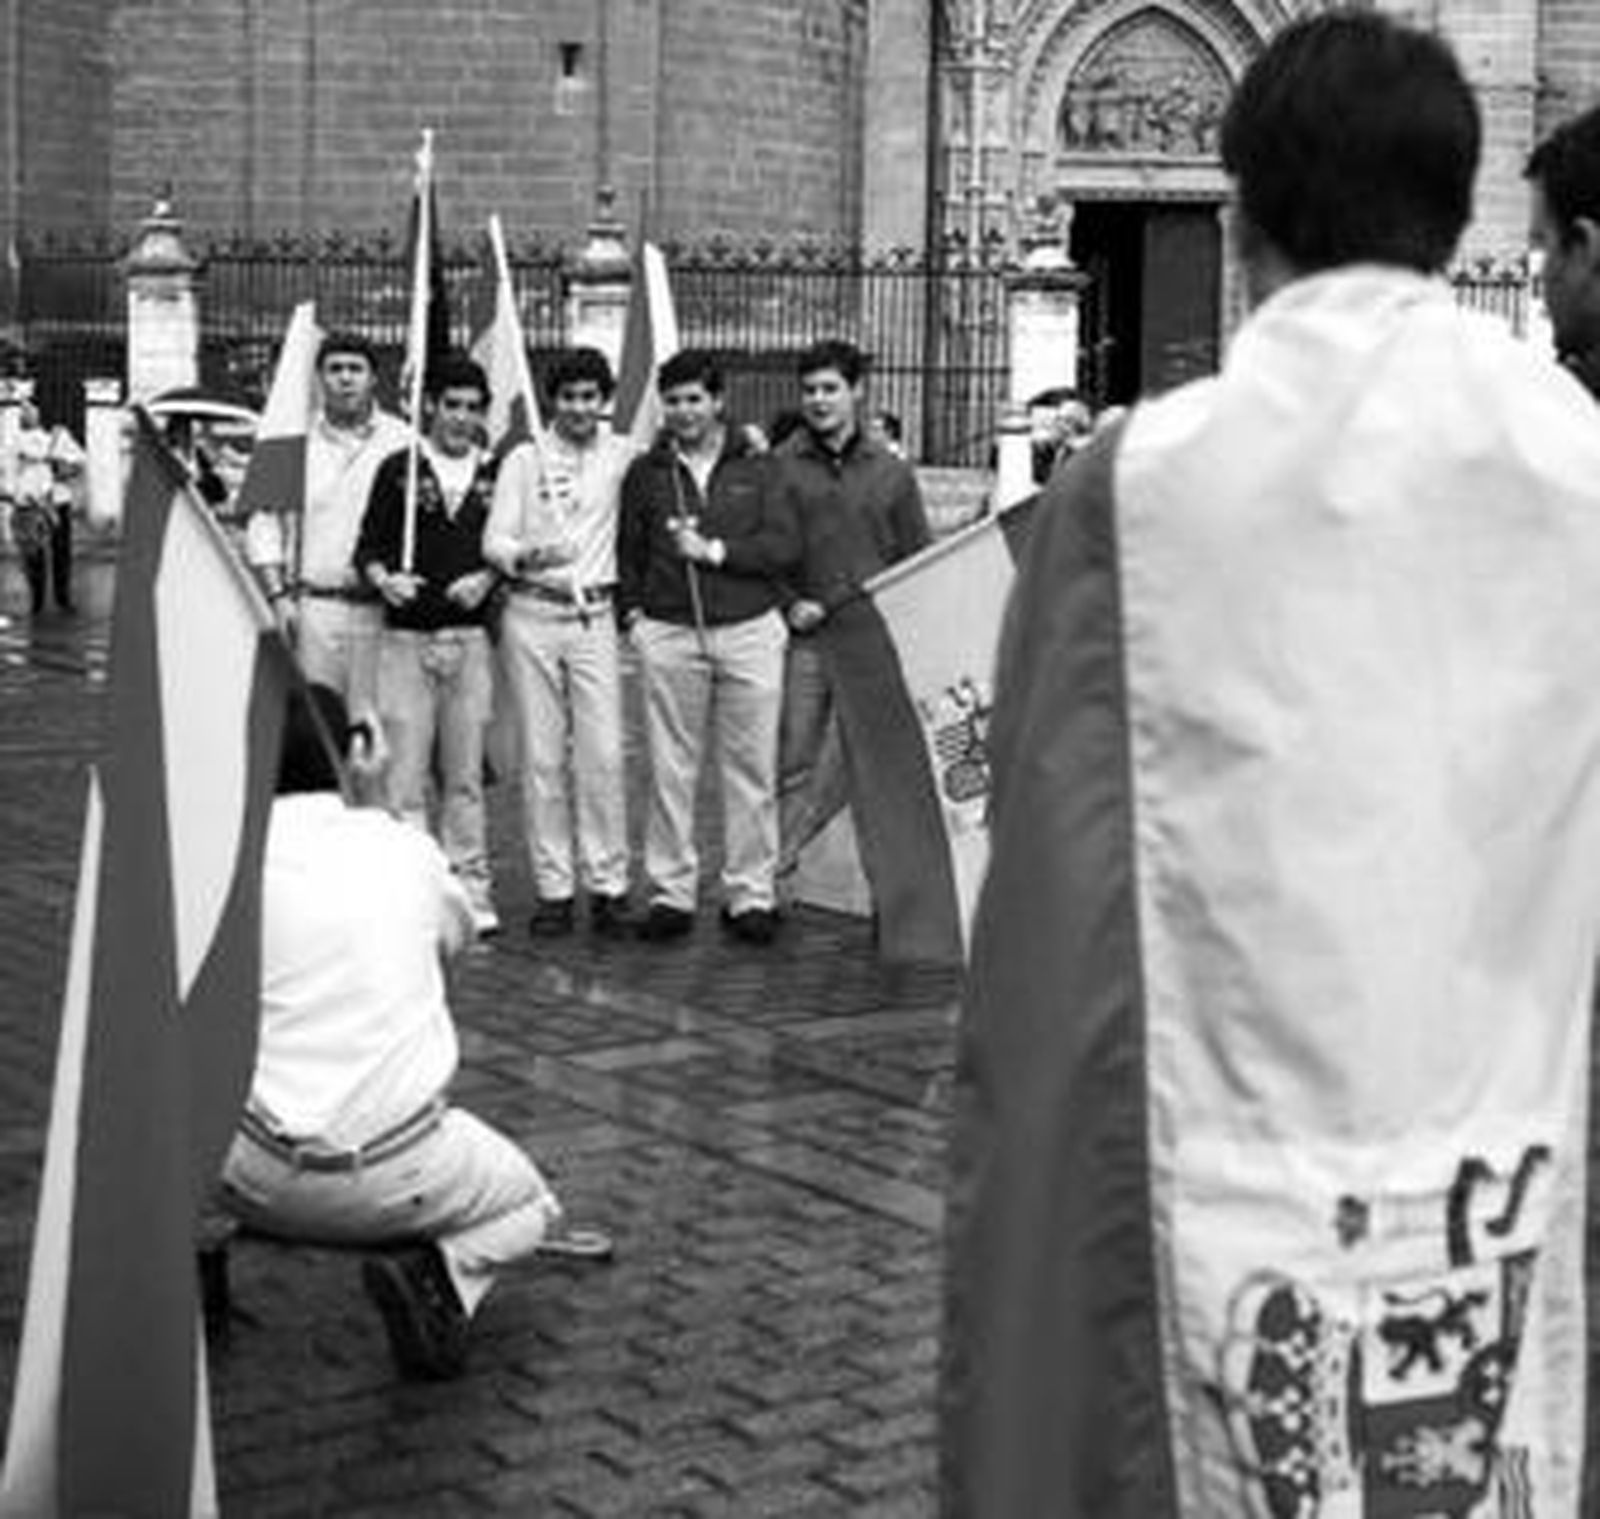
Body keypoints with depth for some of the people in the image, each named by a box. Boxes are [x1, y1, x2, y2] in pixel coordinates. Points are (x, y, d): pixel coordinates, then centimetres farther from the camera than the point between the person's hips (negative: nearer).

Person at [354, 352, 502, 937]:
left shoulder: (494, 474, 8)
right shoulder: (399, 469, 3)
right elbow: (368, 548, 2)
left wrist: (486, 578, -6)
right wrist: (384, 579, -18)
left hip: (470, 640, 2)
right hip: (407, 637, -2)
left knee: (465, 774, 7)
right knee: (406, 772, -2)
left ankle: (469, 889, 14)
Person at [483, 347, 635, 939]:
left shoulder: (622, 455, 7)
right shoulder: (524, 460, 6)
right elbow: (494, 540, 1)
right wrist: (525, 555, -21)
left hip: (594, 616, 0)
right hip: (531, 616, 0)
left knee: (603, 755, -5)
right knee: (542, 757, 1)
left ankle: (608, 885, 2)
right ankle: (553, 888, 8)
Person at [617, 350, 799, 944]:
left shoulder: (756, 468, 6)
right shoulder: (645, 473, 9)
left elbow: (785, 545, -3)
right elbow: (627, 553, 16)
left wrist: (715, 551, -10)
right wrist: (631, 612, 4)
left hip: (749, 632, -1)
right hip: (669, 635, 1)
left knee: (750, 770, 2)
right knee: (671, 771, 2)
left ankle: (750, 895, 10)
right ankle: (671, 893, 11)